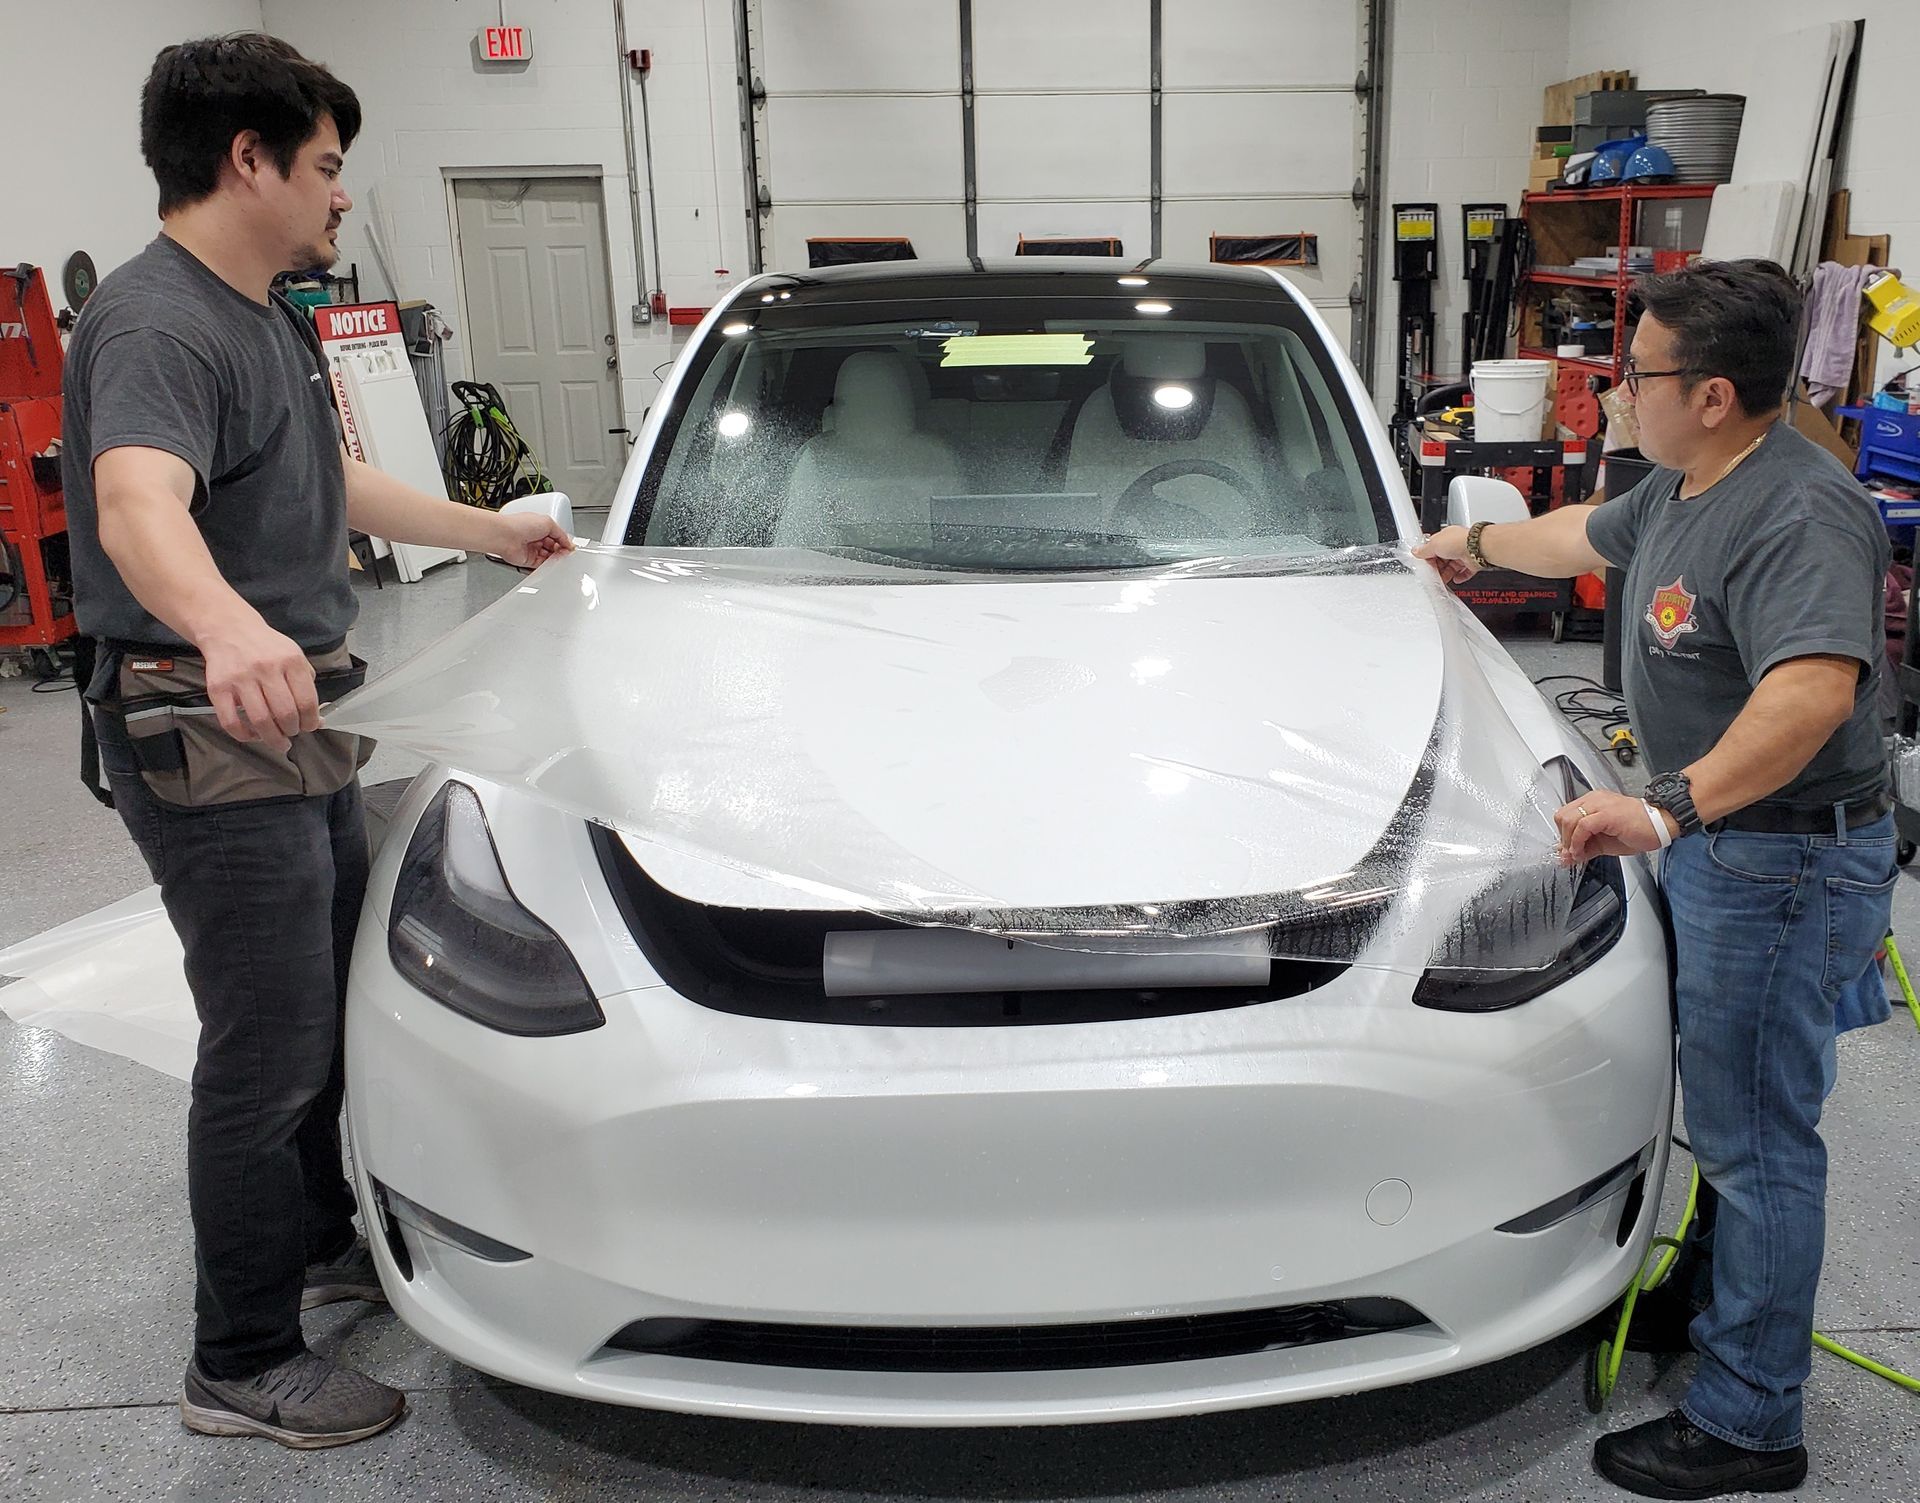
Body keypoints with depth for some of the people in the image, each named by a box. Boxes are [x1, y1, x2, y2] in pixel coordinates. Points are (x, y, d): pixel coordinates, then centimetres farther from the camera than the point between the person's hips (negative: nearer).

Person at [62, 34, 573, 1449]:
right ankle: (244, 1366, 16)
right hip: (209, 748, -10)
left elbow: (339, 486, 29)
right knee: (268, 1052, -1)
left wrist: (492, 530, 36)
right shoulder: (156, 323, -19)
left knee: (333, 1008, 21)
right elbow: (137, 503, -39)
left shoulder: (275, 317, 15)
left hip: (300, 735, 10)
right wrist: (229, 630, -59)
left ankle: (321, 1240, 42)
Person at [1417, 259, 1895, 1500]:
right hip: (1717, 839, 10)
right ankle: (1719, 1288, 44)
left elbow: (1815, 689, -42)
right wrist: (1476, 544, 43)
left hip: (1783, 860, -10)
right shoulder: (1685, 486, 8)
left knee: (1757, 1132, 0)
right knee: (1730, 1107, 24)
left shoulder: (1798, 517, -26)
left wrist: (1670, 807, -52)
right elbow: (1588, 534, 29)